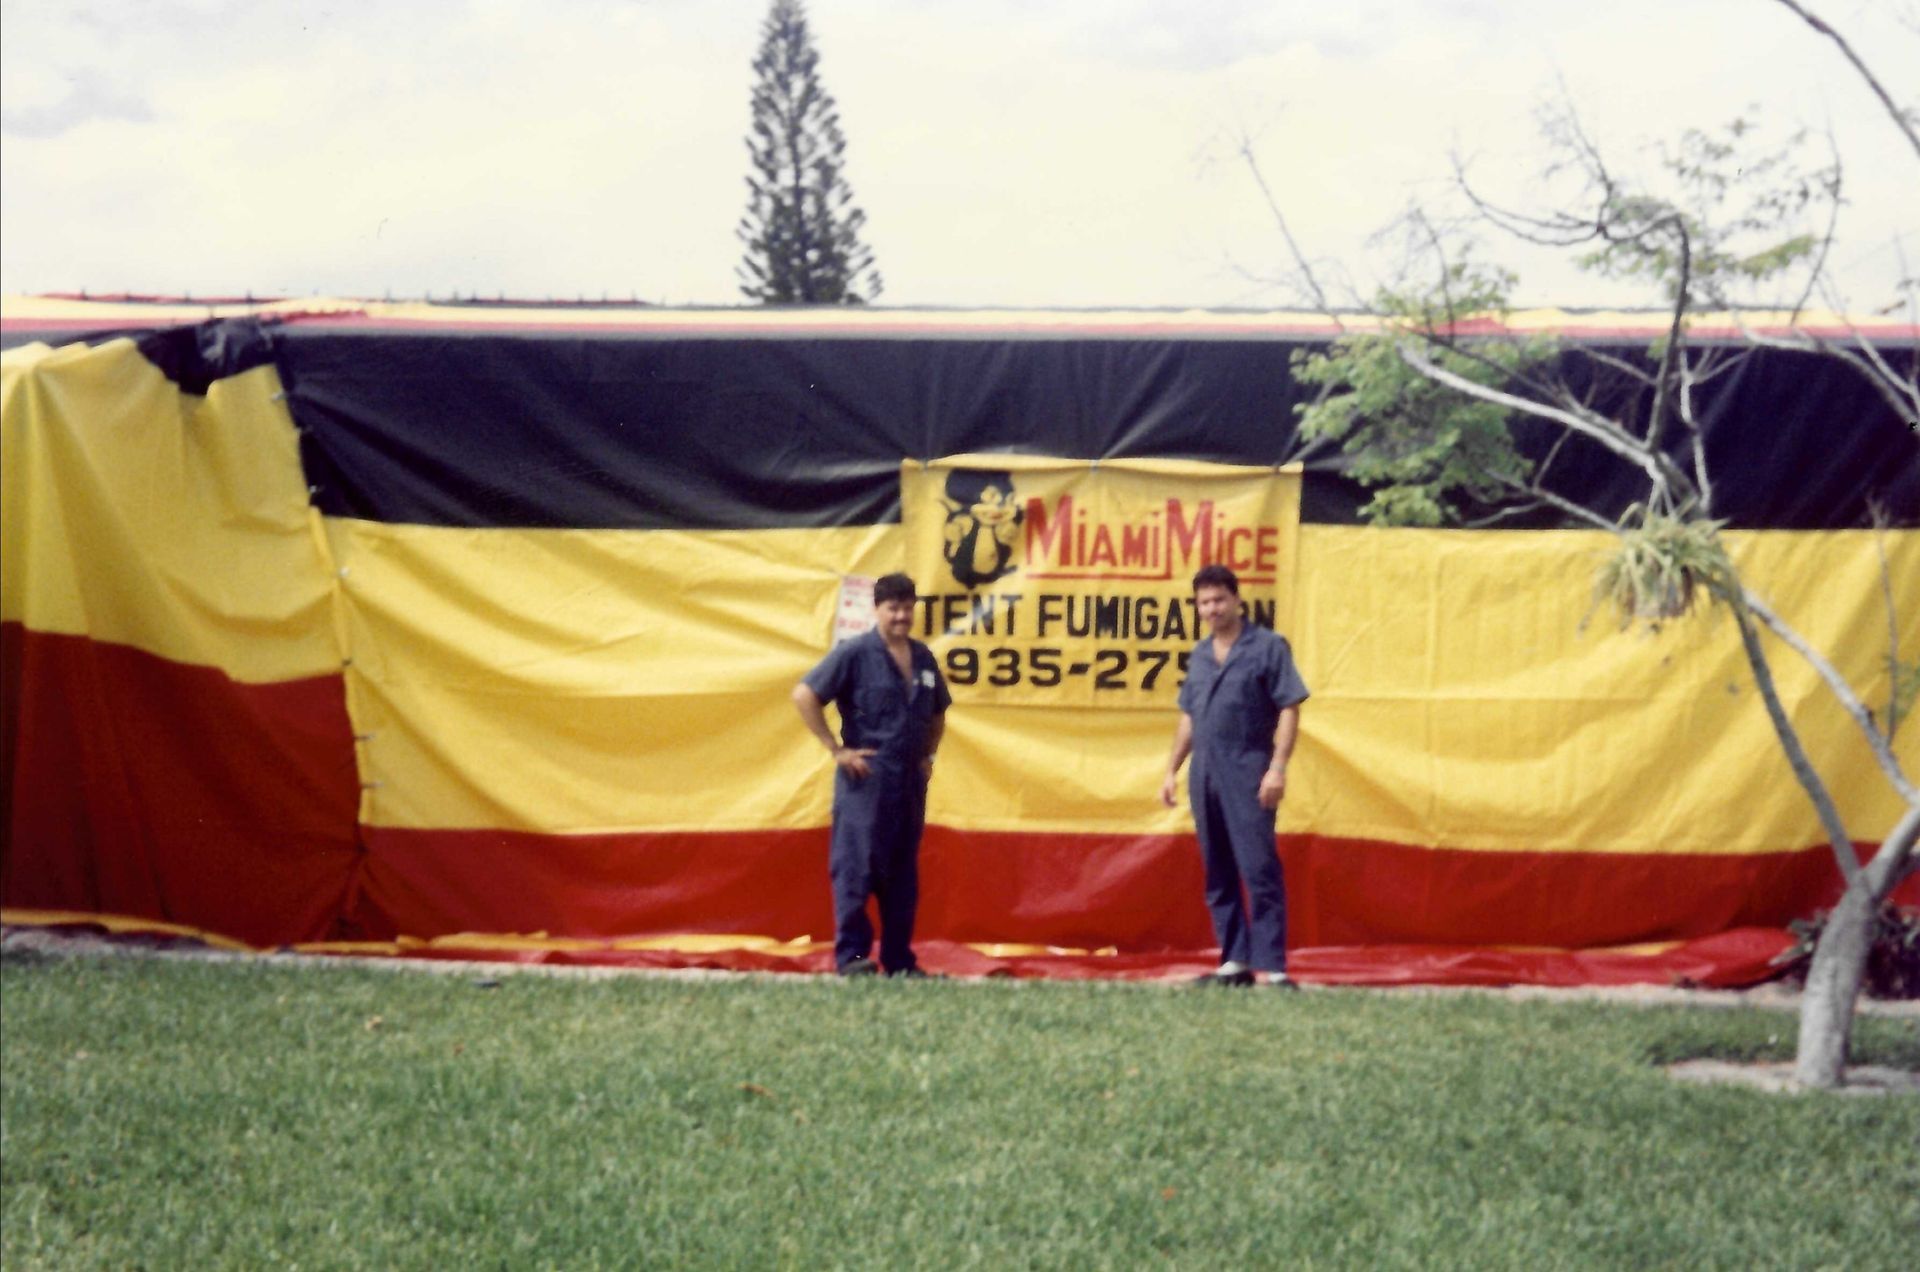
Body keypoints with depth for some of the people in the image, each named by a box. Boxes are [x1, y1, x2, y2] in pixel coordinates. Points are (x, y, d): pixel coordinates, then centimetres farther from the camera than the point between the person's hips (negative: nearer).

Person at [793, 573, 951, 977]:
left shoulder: (923, 658, 14)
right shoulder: (855, 654, -6)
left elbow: (938, 713, 30)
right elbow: (804, 695, -12)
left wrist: (929, 754, 16)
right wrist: (836, 748, -13)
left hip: (911, 782, 7)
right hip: (865, 779, -7)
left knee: (904, 873, 9)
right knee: (857, 867, -8)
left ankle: (900, 960, 14)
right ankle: (851, 955, -6)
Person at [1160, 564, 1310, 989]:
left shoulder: (1268, 647, -3)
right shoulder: (1200, 655, 16)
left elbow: (1289, 710, -7)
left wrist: (1277, 768, -16)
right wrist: (1172, 770, 17)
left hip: (1248, 774, -7)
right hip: (1204, 775, 7)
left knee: (1260, 871, -10)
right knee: (1218, 874, 9)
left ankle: (1272, 967, -12)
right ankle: (1235, 962, 14)